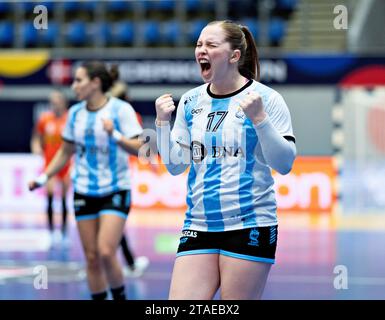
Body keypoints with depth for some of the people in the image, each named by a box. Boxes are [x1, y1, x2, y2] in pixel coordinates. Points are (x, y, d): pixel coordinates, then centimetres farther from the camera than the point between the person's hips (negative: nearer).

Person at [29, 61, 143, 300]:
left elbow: (139, 148, -13)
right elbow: (66, 151, 17)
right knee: (92, 257, 4)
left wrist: (115, 134, -27)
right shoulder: (75, 113, 6)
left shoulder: (121, 109, -9)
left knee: (106, 252, -16)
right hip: (84, 192, 5)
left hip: (115, 190, -5)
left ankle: (120, 296, 5)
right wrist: (43, 178, 9)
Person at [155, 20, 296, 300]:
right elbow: (175, 166, 13)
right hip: (198, 225, 5)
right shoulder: (190, 101, 9)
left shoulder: (266, 98, -5)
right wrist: (163, 122, 0)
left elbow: (285, 163, -10)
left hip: (250, 226, -4)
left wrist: (258, 118, -20)